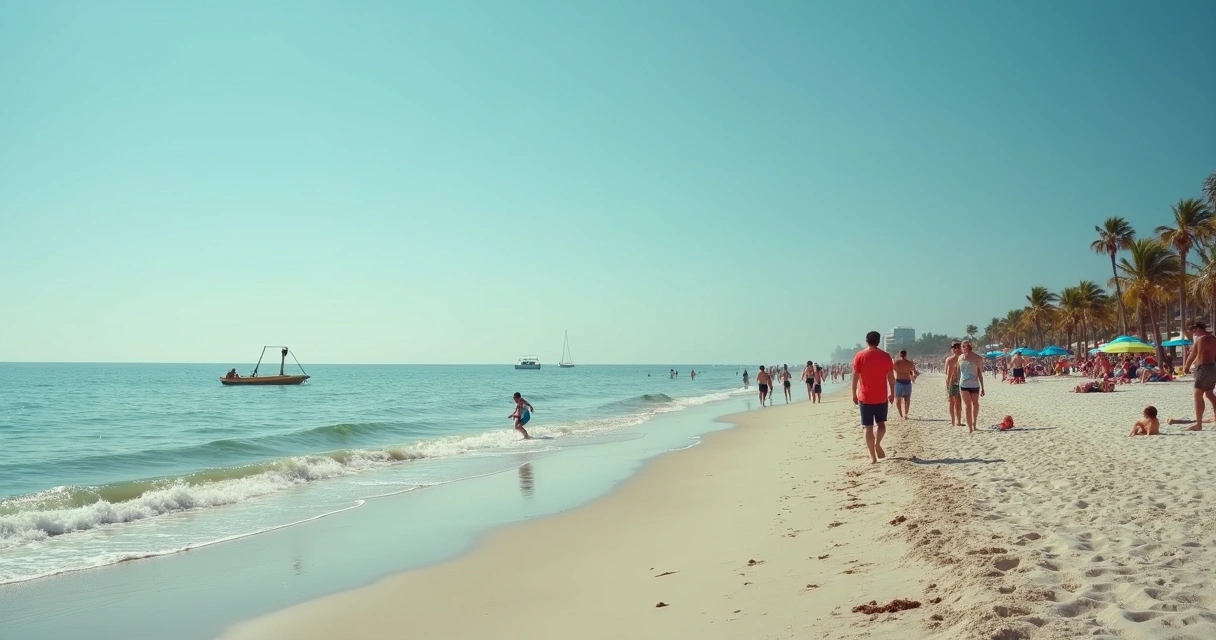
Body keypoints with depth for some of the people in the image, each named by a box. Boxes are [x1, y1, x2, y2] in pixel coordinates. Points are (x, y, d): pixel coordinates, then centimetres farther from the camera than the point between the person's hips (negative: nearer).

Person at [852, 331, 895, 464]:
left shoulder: (859, 356, -5)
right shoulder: (885, 356, -2)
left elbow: (855, 377, -6)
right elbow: (891, 377, 0)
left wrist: (854, 394, 3)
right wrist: (892, 393, 11)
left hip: (865, 397, -1)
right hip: (881, 397, 1)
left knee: (868, 427, 3)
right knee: (881, 423, 21)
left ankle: (873, 457, 2)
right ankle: (877, 444, -2)